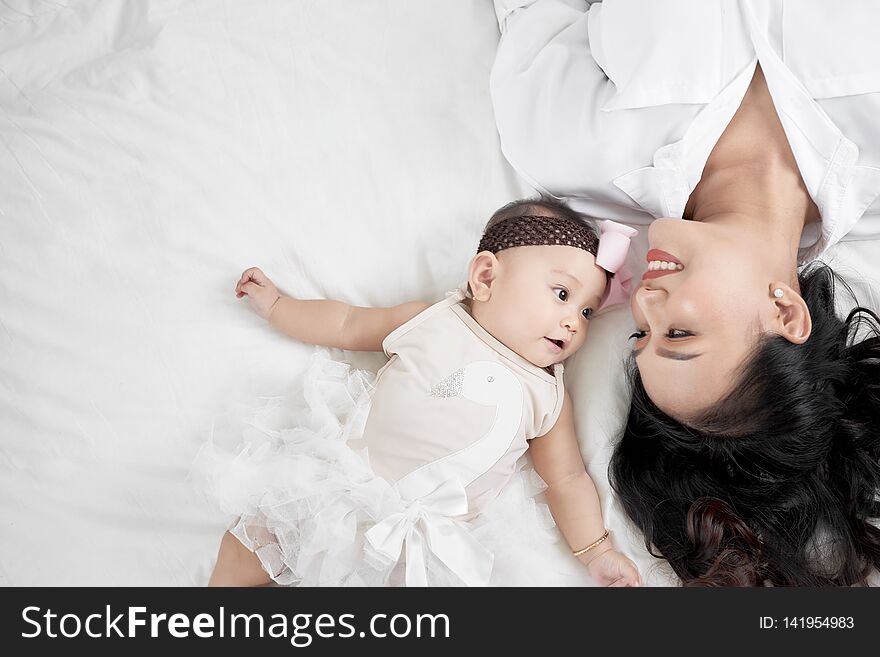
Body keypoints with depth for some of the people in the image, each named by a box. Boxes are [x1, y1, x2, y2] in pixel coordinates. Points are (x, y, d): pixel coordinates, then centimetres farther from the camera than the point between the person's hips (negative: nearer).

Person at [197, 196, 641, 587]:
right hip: (334, 482, 0)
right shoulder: (433, 321, 3)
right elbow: (346, 326, 15)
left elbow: (567, 480, 10)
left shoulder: (547, 396, 5)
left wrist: (597, 553, 2)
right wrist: (275, 305, 18)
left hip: (420, 539, 0)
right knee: (241, 551, 0)